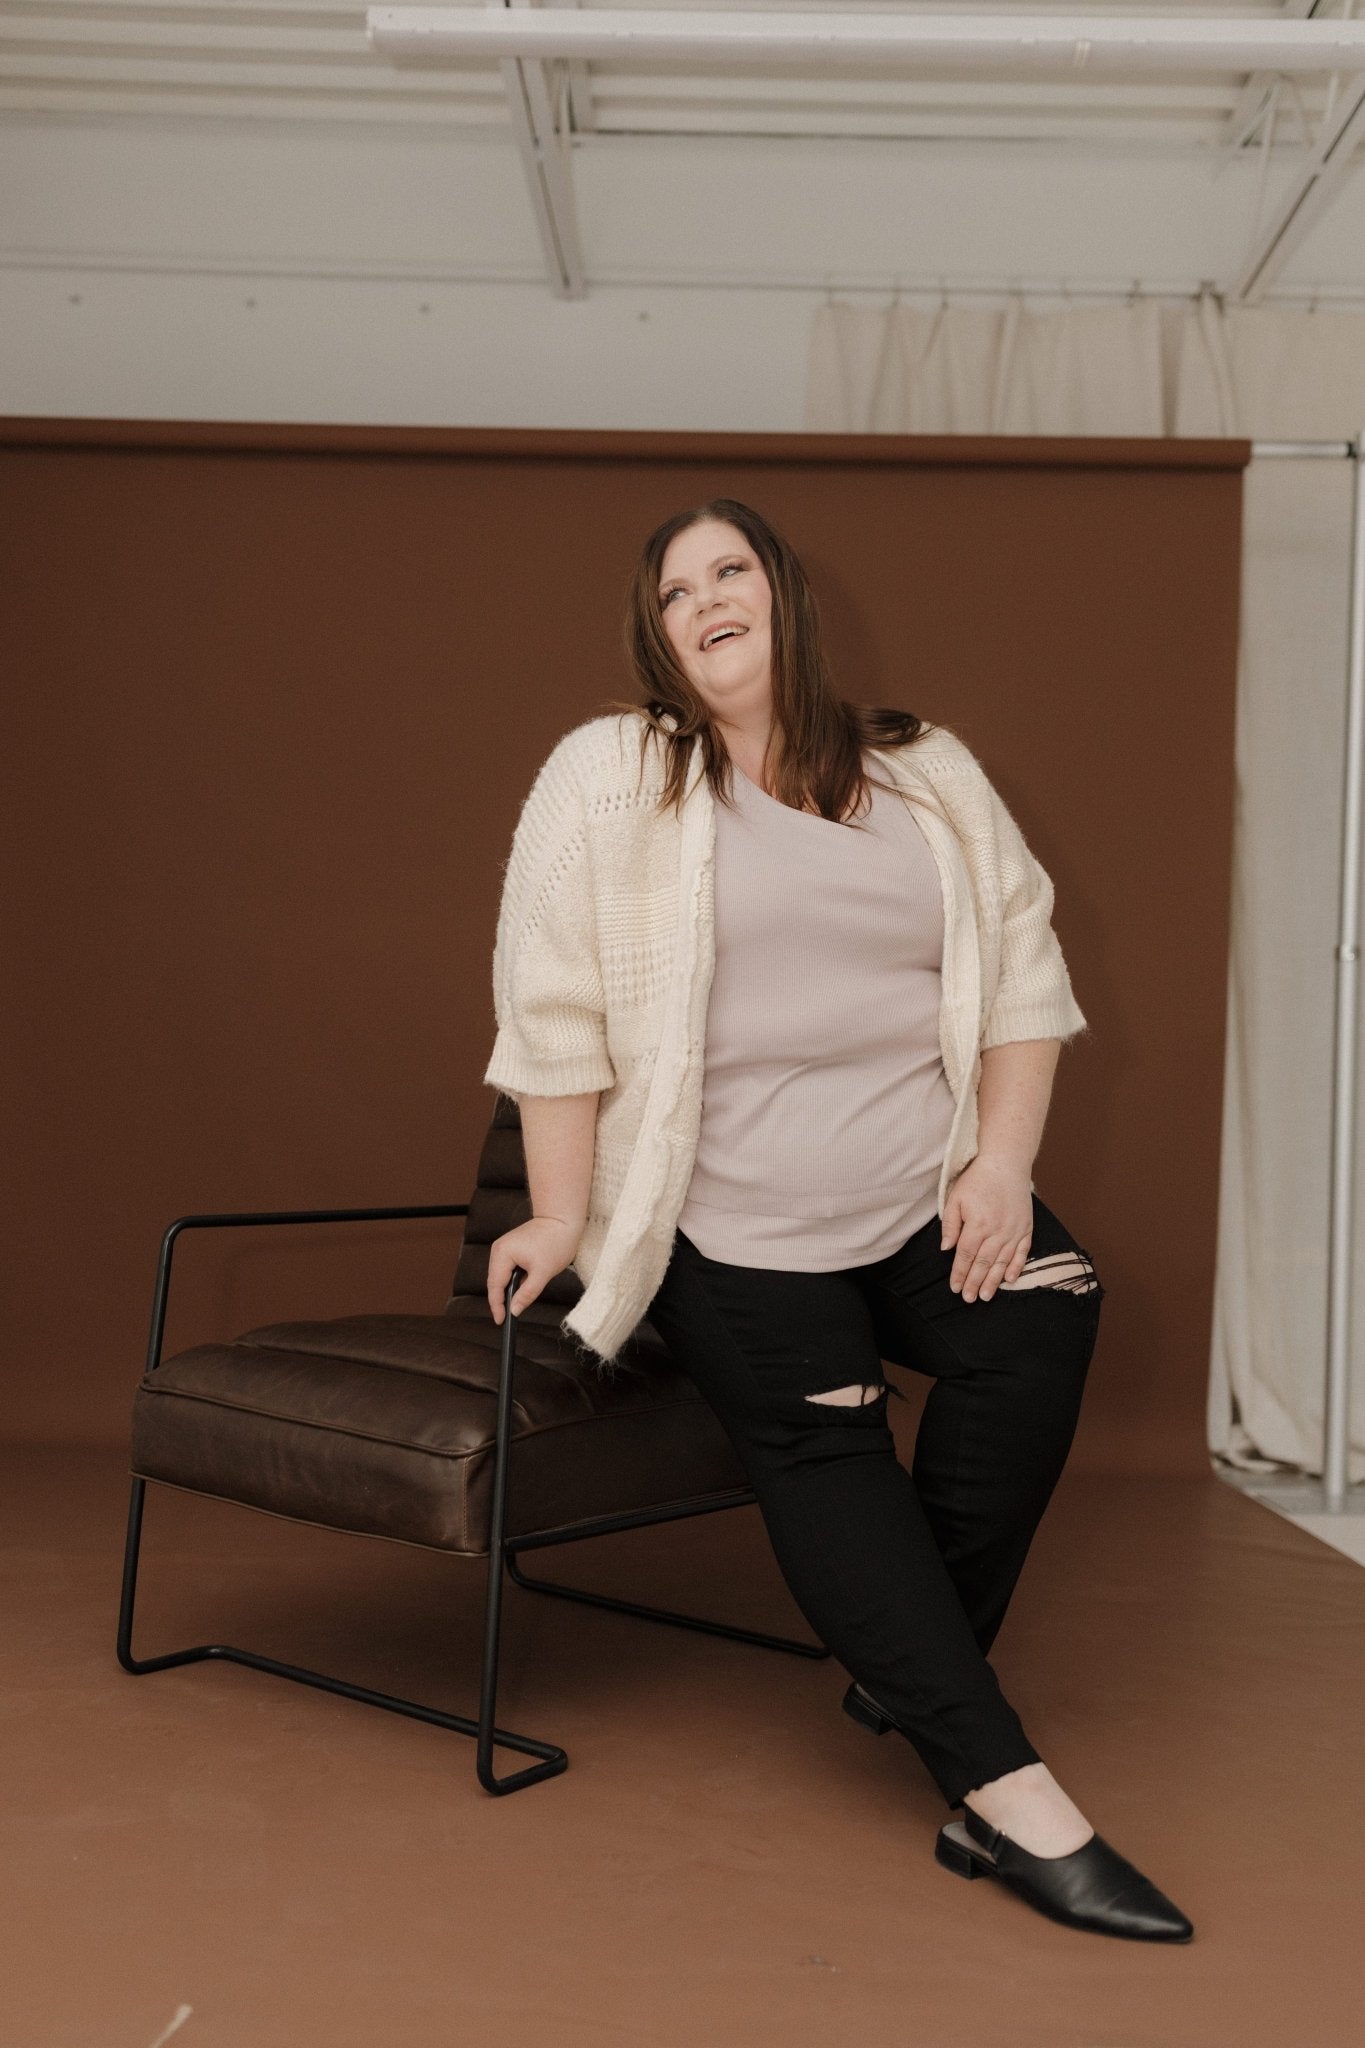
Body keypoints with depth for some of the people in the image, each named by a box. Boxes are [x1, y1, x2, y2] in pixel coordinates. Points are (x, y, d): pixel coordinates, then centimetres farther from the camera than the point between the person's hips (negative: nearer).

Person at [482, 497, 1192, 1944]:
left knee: (1045, 1313, -22)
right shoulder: (609, 778, 0)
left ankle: (910, 1662, -6)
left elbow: (1022, 975, 9)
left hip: (927, 1198, 3)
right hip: (734, 1233, -3)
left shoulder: (927, 779, 11)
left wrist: (1001, 1163, -4)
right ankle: (1006, 1794, -9)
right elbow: (556, 1013, -3)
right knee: (828, 1454, -15)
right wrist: (559, 1218, -7)